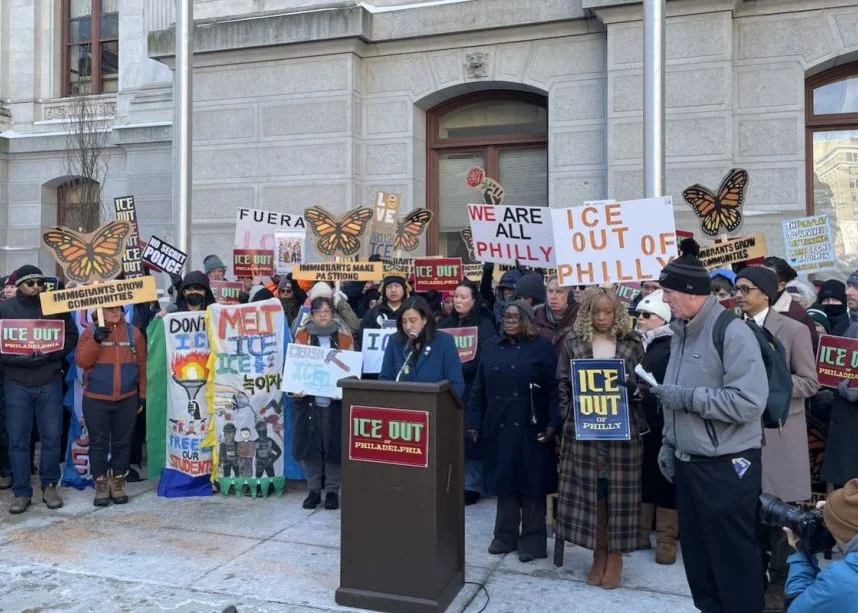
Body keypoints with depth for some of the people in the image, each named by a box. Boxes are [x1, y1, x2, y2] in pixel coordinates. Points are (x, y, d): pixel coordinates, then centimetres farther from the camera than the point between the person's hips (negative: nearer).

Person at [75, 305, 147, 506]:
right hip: (96, 400, -1)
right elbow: (81, 361, -8)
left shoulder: (133, 332, 4)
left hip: (127, 399, 1)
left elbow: (142, 364, 6)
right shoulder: (90, 332, 2)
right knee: (98, 443, 5)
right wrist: (95, 341, -20)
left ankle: (118, 484, 19)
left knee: (122, 442, 8)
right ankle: (101, 486, 16)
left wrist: (143, 392, 5)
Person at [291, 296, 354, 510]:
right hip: (308, 400, 1)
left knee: (334, 444, 2)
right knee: (309, 444, 3)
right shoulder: (302, 336, 7)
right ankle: (313, 489, 17)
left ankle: (332, 490, 15)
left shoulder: (345, 339, 4)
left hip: (335, 401, -1)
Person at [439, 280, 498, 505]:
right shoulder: (446, 323, 12)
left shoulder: (485, 325, -4)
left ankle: (471, 486, 10)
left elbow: (484, 360, -12)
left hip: (471, 389, -4)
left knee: (471, 437, -1)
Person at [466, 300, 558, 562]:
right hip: (498, 427, 4)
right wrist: (474, 423, 4)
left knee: (531, 483, 4)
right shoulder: (491, 347, 10)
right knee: (503, 481, 10)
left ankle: (532, 540, 15)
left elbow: (553, 389, -6)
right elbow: (479, 390, 10)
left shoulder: (542, 347, -1)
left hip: (531, 428, -3)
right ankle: (505, 535, 23)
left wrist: (553, 423, -15)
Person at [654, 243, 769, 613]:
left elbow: (749, 401, -26)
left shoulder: (732, 332, -17)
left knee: (734, 557, 7)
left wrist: (688, 397, -22)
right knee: (696, 552, 19)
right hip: (688, 462, 8)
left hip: (727, 467, -8)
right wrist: (669, 442, 12)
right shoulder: (681, 331, 9)